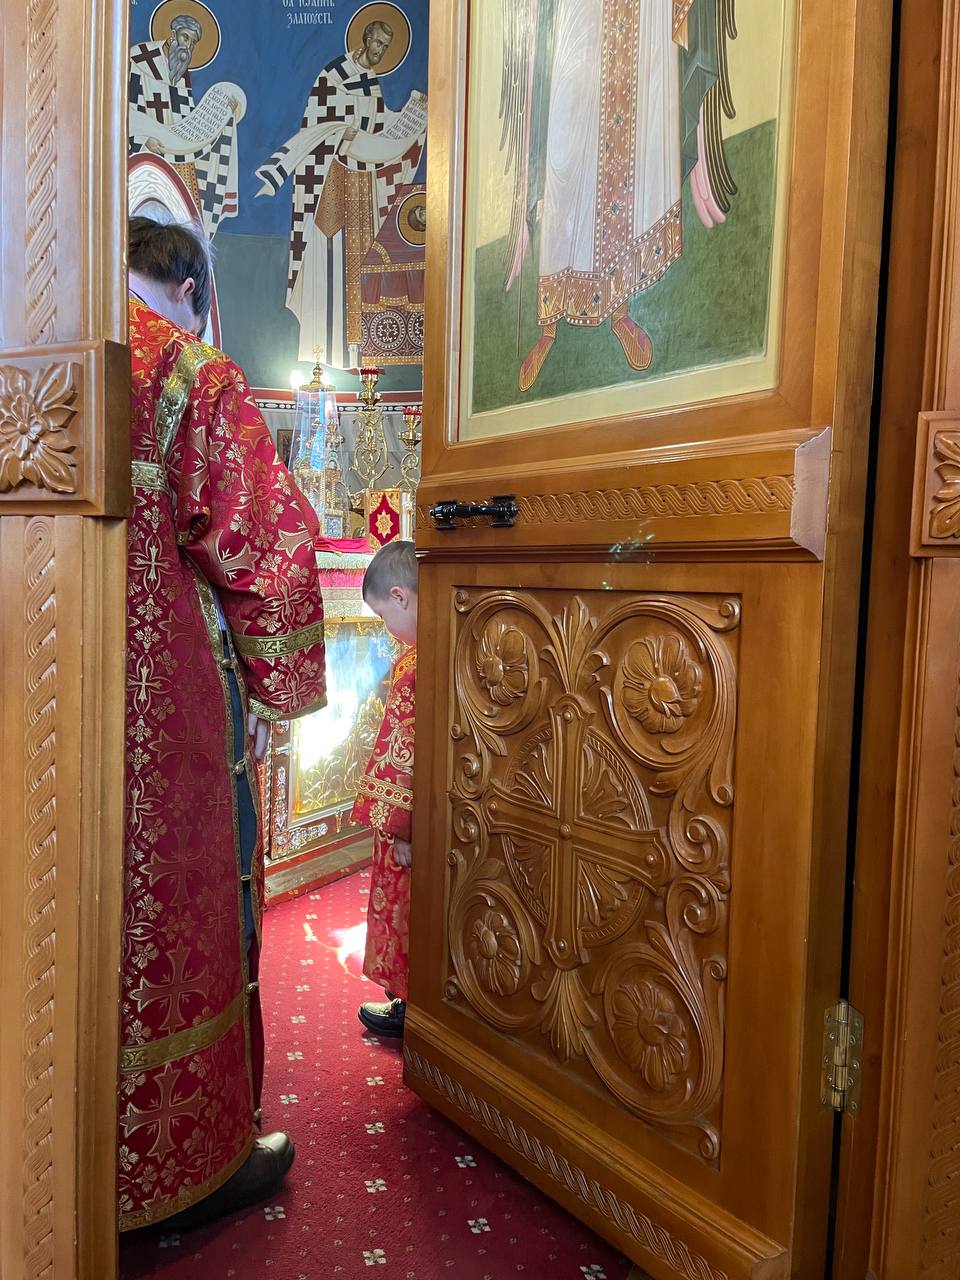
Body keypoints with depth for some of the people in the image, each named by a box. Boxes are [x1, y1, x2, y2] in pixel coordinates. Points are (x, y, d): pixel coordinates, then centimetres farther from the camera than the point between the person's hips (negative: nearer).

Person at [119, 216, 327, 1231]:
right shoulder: (190, 369, -4)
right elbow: (262, 537, -9)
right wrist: (270, 686, 0)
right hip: (163, 688, -6)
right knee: (180, 902, 7)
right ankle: (192, 1156, 23)